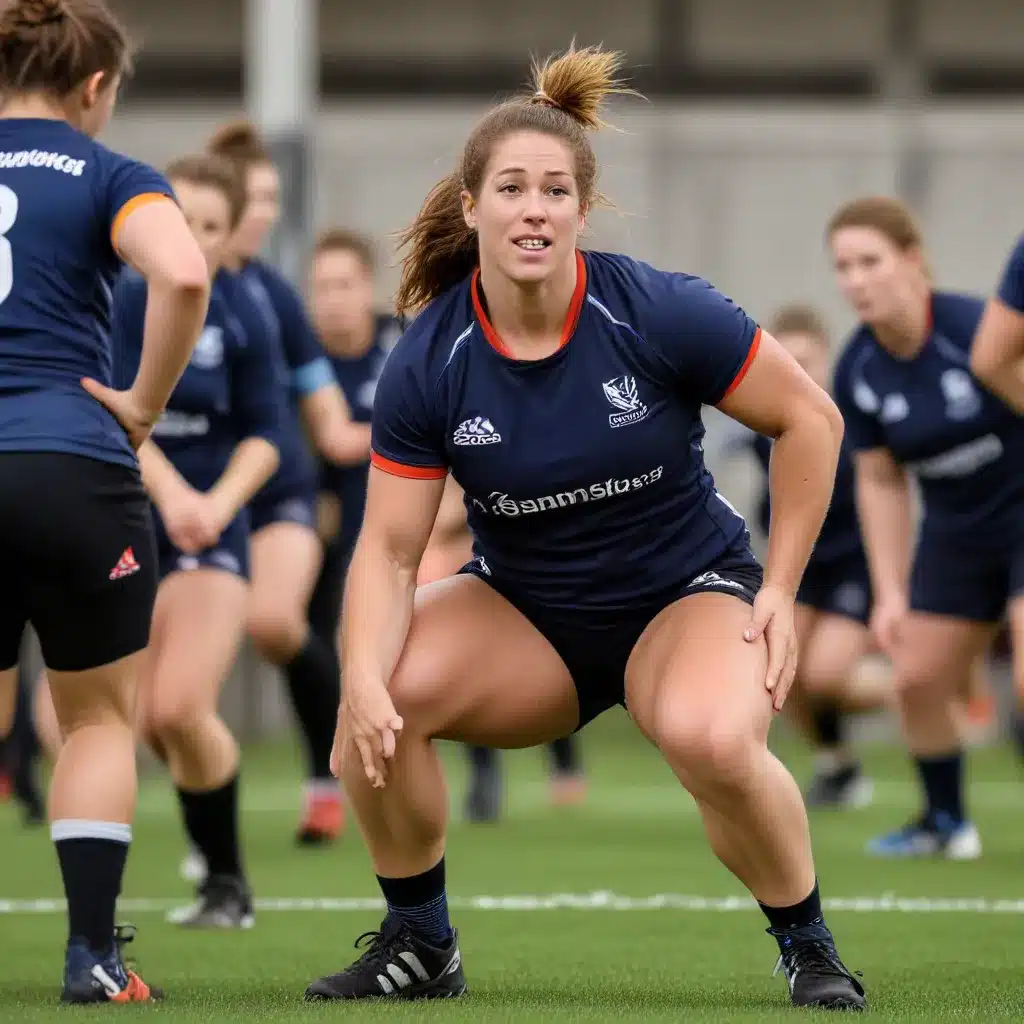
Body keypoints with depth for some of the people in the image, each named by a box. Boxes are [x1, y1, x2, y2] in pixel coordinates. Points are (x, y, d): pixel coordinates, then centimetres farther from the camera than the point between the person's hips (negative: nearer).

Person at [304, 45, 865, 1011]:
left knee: (713, 738, -36)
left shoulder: (660, 314, -20)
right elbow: (389, 547, -12)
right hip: (523, 613, 3)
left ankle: (809, 947, -7)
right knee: (384, 693, -25)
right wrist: (364, 680, -30)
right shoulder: (426, 365, -14)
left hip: (685, 591, -3)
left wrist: (779, 590, -9)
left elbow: (809, 417, -8)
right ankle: (418, 944, 0)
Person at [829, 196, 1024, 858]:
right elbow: (880, 482, 3)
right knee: (919, 679, 8)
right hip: (958, 534, 6)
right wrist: (890, 593, 0)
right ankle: (946, 824, 30)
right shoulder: (857, 374, -8)